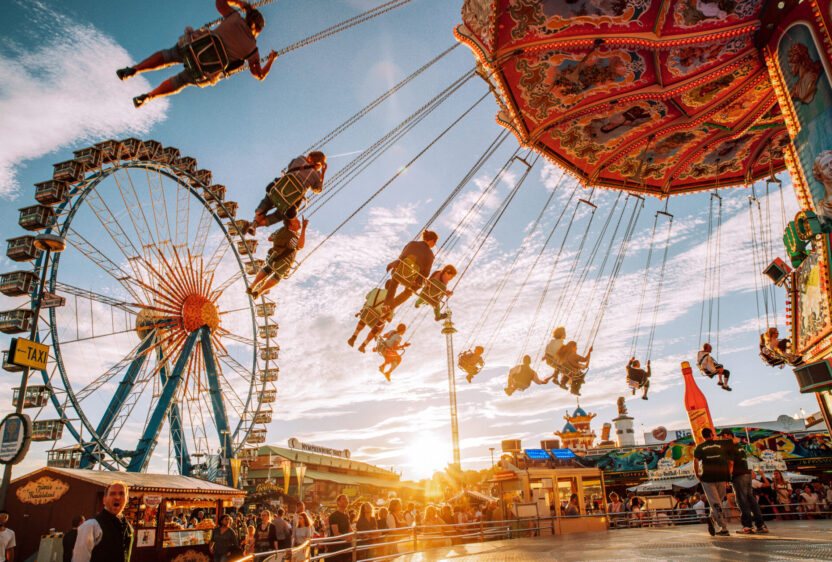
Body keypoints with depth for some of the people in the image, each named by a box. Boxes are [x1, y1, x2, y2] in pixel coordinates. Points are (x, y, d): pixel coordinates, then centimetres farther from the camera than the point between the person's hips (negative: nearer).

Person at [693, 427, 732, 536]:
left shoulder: (699, 447, 8)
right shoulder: (721, 445, 11)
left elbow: (696, 461, -8)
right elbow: (731, 462, 6)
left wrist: (697, 476, 1)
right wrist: (728, 476, 12)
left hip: (707, 476, -1)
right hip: (721, 476, 1)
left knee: (715, 502, 0)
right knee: (718, 500, 16)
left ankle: (724, 528, -7)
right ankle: (713, 517, -2)